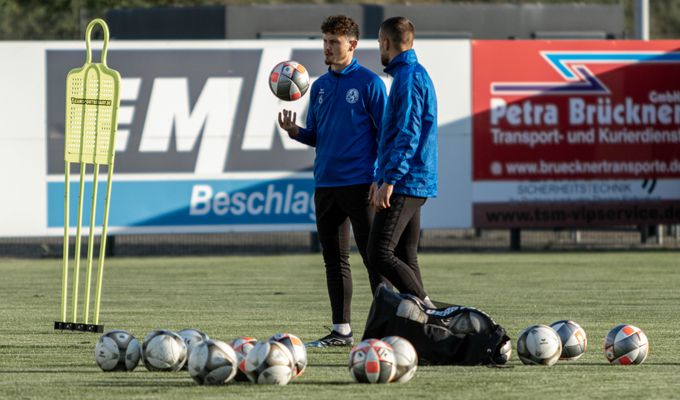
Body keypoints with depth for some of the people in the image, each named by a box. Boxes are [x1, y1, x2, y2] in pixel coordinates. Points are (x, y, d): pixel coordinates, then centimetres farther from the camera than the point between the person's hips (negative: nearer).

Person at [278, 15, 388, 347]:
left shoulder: (369, 83, -4)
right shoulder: (320, 86, 14)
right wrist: (294, 131, -3)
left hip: (360, 183, -7)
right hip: (325, 183, 7)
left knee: (372, 255, -6)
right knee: (334, 259, 8)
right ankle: (341, 330, 13)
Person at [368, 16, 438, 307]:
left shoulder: (408, 78, -12)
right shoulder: (415, 74, 20)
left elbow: (408, 135, -20)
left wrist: (388, 182, -22)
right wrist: (383, 180, 28)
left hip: (404, 184, -10)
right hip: (414, 185, 10)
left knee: (379, 255, -14)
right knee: (405, 259, 10)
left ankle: (427, 310, -17)